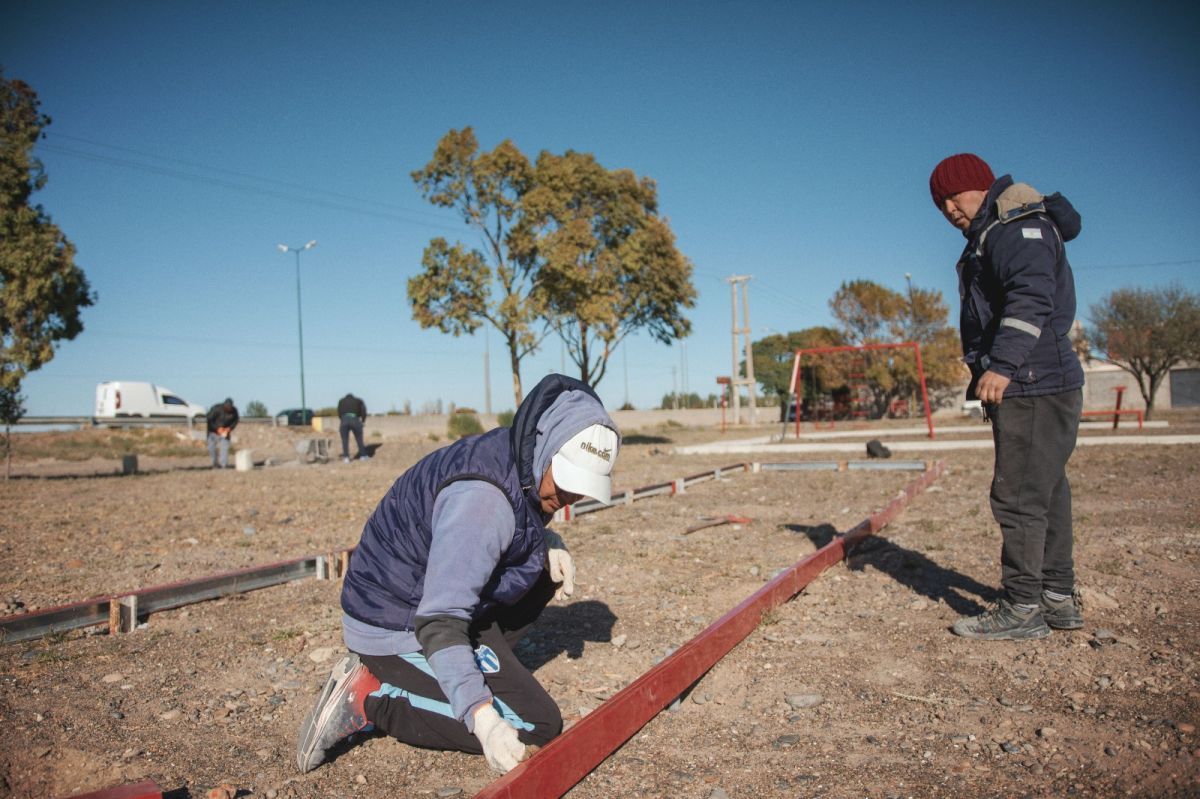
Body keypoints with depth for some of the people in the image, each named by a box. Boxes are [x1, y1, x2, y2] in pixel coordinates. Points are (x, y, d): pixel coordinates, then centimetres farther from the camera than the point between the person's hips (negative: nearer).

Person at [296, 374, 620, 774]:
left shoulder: (517, 461, -3)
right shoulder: (482, 498, -31)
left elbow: (526, 523, 19)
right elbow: (441, 621, -35)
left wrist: (550, 543, -3)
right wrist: (484, 718, -40)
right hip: (401, 630, -9)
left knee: (547, 570, 11)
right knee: (538, 726, -7)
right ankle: (371, 698, -6)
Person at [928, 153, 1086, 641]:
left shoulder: (1020, 227, -9)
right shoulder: (989, 238, 23)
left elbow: (1032, 299, -24)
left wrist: (1003, 364, -32)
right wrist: (987, 373, 25)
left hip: (1034, 386, -11)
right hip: (1024, 387, 11)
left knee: (1019, 496, -9)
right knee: (1045, 493, 13)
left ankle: (1023, 609, -2)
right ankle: (1059, 600, 22)